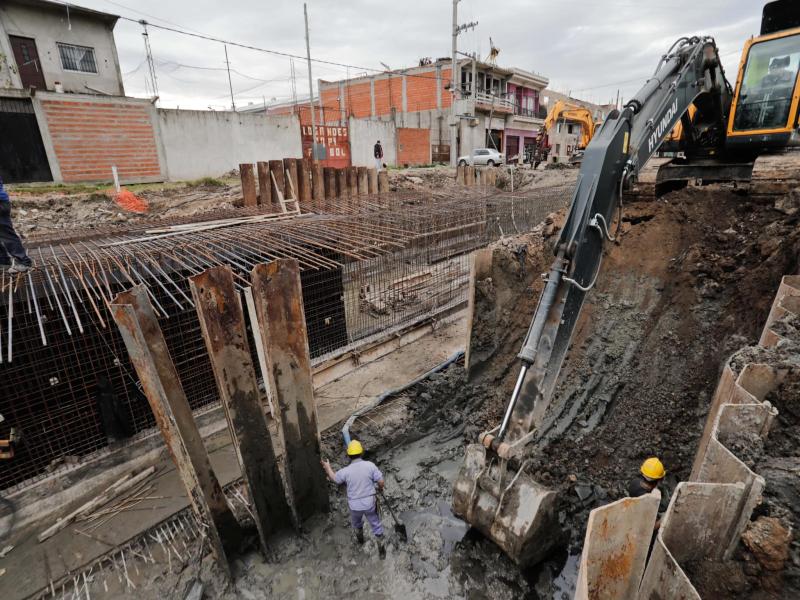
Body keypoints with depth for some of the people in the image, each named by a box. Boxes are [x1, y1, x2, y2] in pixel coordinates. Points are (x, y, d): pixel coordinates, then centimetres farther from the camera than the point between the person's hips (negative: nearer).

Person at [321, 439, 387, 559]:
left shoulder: (345, 471, -17)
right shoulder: (370, 465, -19)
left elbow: (334, 478, 3)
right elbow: (381, 482, -13)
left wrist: (328, 467, 21)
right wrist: (380, 488, 11)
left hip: (355, 505, 1)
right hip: (370, 503, -1)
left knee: (356, 523, 33)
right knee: (376, 525, 21)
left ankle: (360, 537, 57)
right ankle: (381, 549, 30)